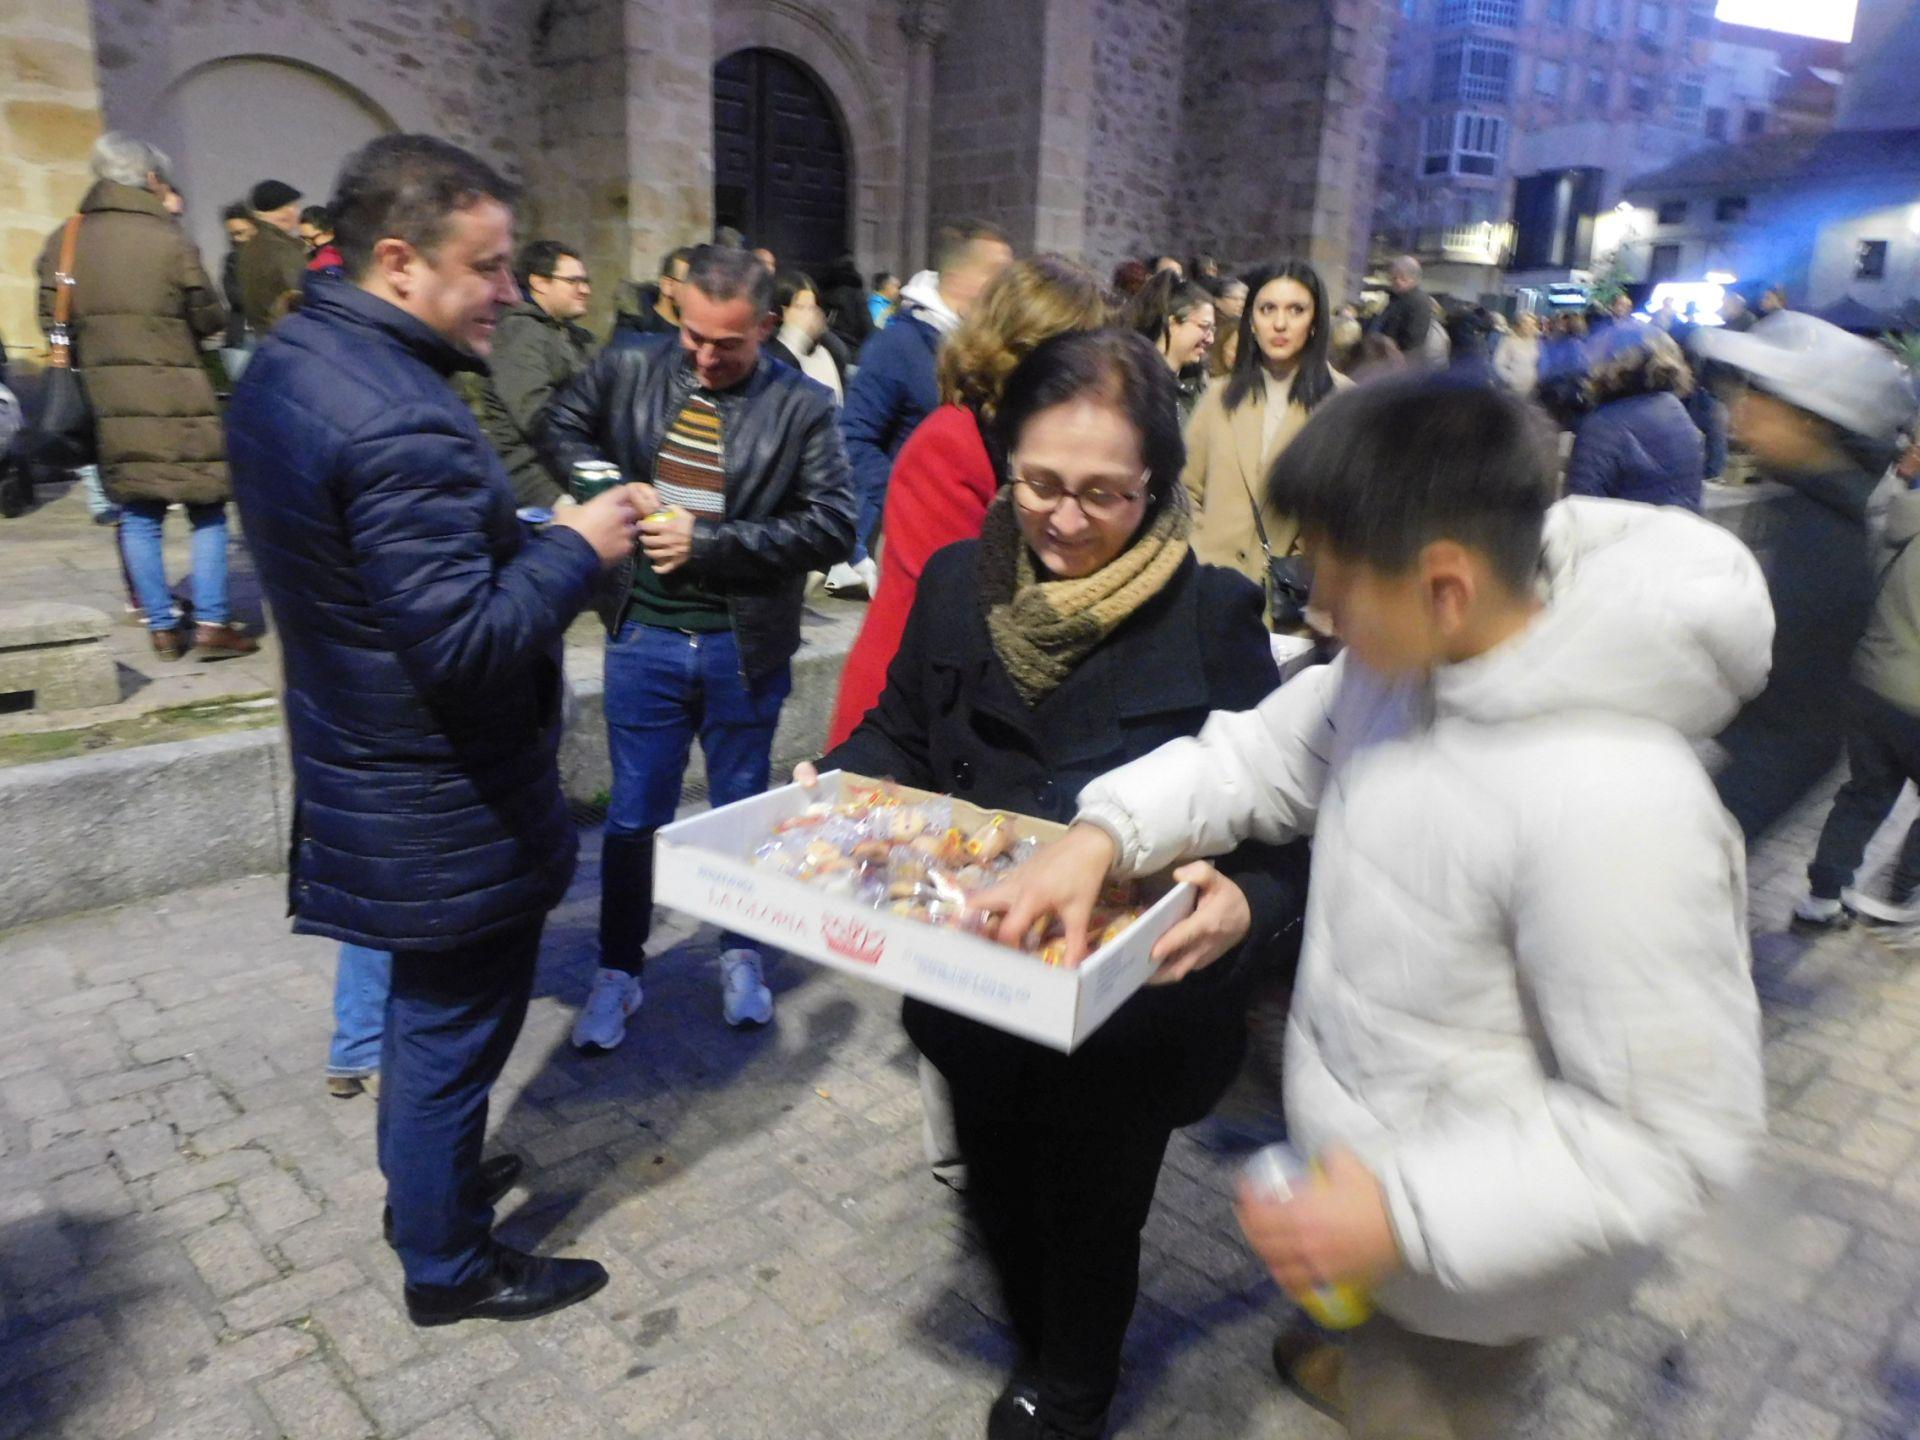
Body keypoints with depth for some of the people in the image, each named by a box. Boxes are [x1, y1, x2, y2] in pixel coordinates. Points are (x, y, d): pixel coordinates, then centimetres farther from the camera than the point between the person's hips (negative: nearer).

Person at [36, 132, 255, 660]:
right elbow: (209, 318, -4)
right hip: (175, 394, -5)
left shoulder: (61, 242, 6)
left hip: (105, 397, 5)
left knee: (137, 515, 10)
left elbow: (52, 321, 9)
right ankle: (211, 622, -1)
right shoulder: (169, 239, -9)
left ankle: (162, 626, 13)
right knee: (207, 510, 3)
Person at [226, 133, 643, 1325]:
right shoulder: (402, 423, -29)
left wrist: (526, 541, 8)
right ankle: (449, 1264, 32)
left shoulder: (288, 363, 4)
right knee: (453, 1030, 11)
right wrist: (575, 548, -18)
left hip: (368, 773, 10)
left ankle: (428, 1180, 49)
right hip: (452, 811, -9)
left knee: (428, 1009, 27)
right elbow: (469, 648, -30)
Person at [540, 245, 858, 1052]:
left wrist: (708, 540, -19)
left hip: (745, 645, -1)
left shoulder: (802, 406, -9)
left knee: (741, 809, 16)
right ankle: (618, 971, 29)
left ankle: (741, 955, 37)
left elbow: (832, 527, -14)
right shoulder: (629, 369, -1)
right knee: (634, 813, 11)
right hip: (644, 636, 1)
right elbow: (562, 427, 14)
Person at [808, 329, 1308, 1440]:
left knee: (1092, 1218, 21)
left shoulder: (1212, 616, -18)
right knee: (1000, 1192, 27)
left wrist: (1244, 908, -37)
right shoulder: (960, 581, -7)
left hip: (1128, 1022, -3)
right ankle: (1041, 1341, 61)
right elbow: (900, 735, 6)